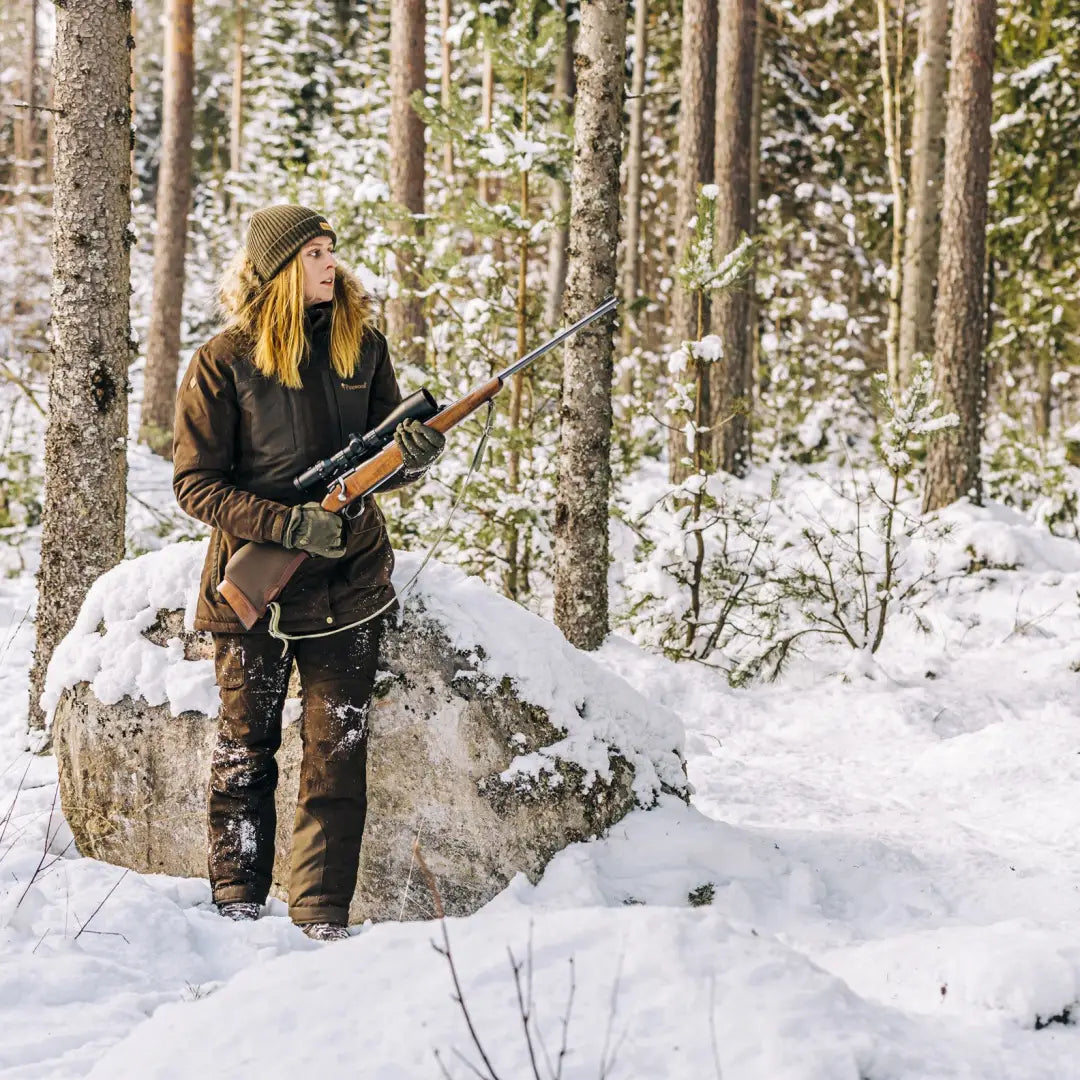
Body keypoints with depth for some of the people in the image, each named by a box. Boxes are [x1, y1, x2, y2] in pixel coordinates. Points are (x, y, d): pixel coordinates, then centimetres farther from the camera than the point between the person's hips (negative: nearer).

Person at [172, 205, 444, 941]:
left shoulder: (362, 343, 4)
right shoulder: (224, 361, -8)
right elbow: (196, 482, -9)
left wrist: (415, 456, -13)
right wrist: (288, 524, -20)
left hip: (350, 576, 3)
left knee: (339, 753, 0)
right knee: (246, 749, 9)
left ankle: (324, 918, 6)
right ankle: (237, 903, 21)